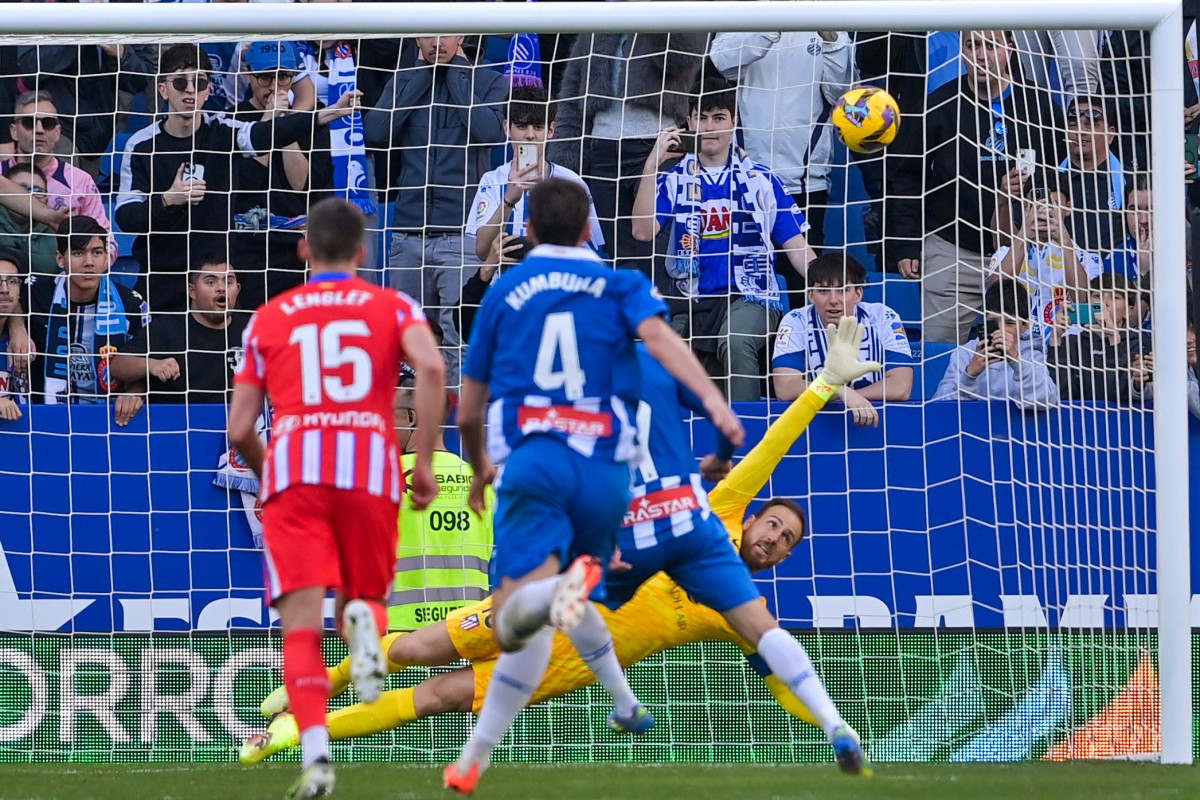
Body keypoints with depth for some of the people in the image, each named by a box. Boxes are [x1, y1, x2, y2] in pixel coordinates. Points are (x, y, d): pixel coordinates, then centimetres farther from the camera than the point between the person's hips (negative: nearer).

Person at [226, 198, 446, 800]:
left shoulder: (269, 318, 18)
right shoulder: (393, 307, 15)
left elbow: (239, 431, 16)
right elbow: (430, 368, -7)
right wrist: (424, 463, -2)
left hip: (293, 465, 0)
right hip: (370, 467, 0)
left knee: (302, 621, -5)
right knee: (363, 596, 18)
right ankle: (365, 622, -21)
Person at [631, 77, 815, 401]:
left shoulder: (761, 179, 8)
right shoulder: (675, 180, 11)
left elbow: (796, 248, 8)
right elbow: (643, 231, -6)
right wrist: (652, 163, -10)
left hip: (750, 298, -2)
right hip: (692, 302, 2)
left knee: (735, 342, -34)